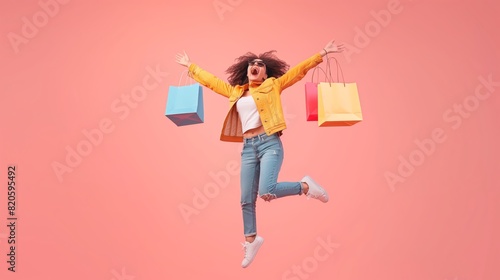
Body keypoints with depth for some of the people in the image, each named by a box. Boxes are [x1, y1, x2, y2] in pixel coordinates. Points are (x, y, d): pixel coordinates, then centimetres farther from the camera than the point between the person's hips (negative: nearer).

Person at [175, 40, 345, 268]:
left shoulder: (272, 86, 8)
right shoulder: (235, 92, 19)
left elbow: (298, 70, 3)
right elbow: (210, 81, 28)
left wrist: (322, 53, -2)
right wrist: (190, 66, 34)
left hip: (269, 143, -4)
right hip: (248, 147, 5)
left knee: (266, 192, -24)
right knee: (246, 200, 7)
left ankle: (305, 186, 2)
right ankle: (251, 240, 26)